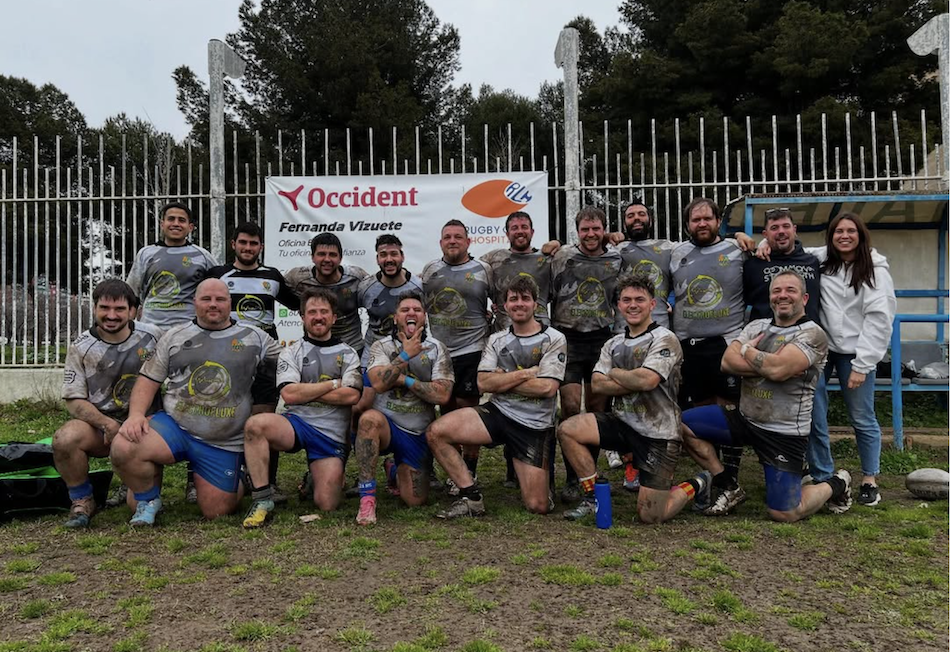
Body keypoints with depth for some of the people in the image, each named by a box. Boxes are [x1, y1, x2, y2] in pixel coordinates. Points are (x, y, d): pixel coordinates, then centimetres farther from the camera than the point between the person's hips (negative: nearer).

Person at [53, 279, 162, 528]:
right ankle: (82, 502, -7)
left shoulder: (152, 336, -1)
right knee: (64, 439, -32)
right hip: (97, 422, 1)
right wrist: (106, 423, -21)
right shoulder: (81, 348, -1)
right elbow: (74, 400, -4)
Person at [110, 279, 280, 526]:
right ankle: (149, 500, 4)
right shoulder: (175, 337, 9)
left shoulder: (254, 338, 6)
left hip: (223, 444, -1)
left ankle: (236, 482, 37)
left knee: (215, 512, 0)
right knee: (122, 449, -27)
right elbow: (148, 380, 6)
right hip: (173, 425, 1)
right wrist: (136, 414, -10)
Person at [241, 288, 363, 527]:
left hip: (331, 433, 0)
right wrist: (333, 384, -4)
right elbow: (289, 394, -5)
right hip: (297, 422, 0)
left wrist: (305, 391, -5)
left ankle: (317, 478, 28)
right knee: (255, 424, -33)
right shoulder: (291, 352, 11)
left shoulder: (347, 353, 11)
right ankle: (262, 498, -20)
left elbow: (351, 396, -5)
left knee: (327, 505, -9)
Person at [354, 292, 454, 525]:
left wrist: (404, 380, -14)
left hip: (418, 434, 2)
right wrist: (406, 354, -19)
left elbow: (442, 395, -12)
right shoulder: (381, 346, 0)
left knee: (416, 501, 1)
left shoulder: (437, 349, 1)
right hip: (386, 425, -2)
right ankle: (367, 495, -28)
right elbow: (379, 383, -20)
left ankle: (395, 471, 38)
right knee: (370, 418, -39)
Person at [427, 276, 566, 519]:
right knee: (436, 432, -19)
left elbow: (547, 387, -14)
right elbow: (484, 383, -3)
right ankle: (472, 497, -8)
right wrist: (525, 373, -12)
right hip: (497, 412, 3)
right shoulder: (497, 340, 10)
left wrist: (503, 380, -7)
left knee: (538, 506, -8)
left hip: (534, 425, -3)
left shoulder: (554, 340, -2)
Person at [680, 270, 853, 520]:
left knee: (785, 514, -5)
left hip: (784, 433, -6)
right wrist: (768, 365, -18)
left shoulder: (812, 334, -12)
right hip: (744, 418, 6)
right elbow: (727, 362, -6)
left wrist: (746, 350, -9)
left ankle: (837, 485, 27)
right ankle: (728, 487, 9)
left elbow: (777, 369, -27)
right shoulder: (757, 327, 8)